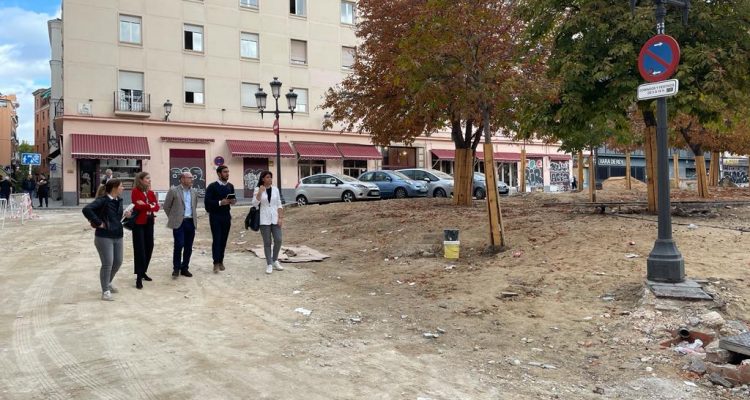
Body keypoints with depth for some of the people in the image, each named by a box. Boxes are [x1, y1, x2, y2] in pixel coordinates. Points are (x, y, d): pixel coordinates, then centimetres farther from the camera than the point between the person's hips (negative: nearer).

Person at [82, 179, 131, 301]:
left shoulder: (119, 200, 9)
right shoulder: (102, 200, -16)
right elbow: (86, 209, -27)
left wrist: (124, 214, 1)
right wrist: (98, 223, -22)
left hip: (118, 236, 8)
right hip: (104, 237, -8)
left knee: (118, 262, 15)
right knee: (107, 263, -5)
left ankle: (108, 283, 37)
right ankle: (105, 291, 6)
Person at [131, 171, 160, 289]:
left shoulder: (151, 192, 13)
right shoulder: (135, 191, -7)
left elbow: (157, 207, 3)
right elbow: (137, 206, -19)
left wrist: (145, 205, -13)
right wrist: (150, 206, -12)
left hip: (149, 222, 7)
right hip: (139, 223, -7)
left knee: (149, 247, 9)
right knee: (140, 249, -8)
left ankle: (143, 272, 24)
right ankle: (139, 277, -5)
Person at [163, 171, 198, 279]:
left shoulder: (194, 192, 11)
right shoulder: (173, 191, -4)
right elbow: (166, 206, 3)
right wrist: (173, 217, 7)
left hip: (191, 222, 5)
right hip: (179, 222, -5)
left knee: (188, 247, 6)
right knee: (179, 245, -10)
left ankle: (184, 268, 18)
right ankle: (176, 268, 5)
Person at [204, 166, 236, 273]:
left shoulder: (230, 186, 9)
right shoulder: (212, 186, -8)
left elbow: (233, 198, 19)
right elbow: (207, 201, -12)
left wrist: (233, 201, -5)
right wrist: (220, 202, -23)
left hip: (226, 216, 5)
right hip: (215, 216, -5)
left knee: (224, 239, 5)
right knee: (217, 239, -6)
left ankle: (221, 261, 14)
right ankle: (216, 263, -3)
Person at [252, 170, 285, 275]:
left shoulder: (275, 189, 5)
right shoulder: (258, 190, -2)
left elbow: (279, 205, 8)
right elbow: (254, 204, -13)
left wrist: (280, 217, 0)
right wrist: (260, 191, -20)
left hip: (275, 218, 3)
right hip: (264, 220, -3)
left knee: (278, 240, -1)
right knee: (267, 243, 1)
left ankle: (275, 261, 20)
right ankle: (269, 264, 10)